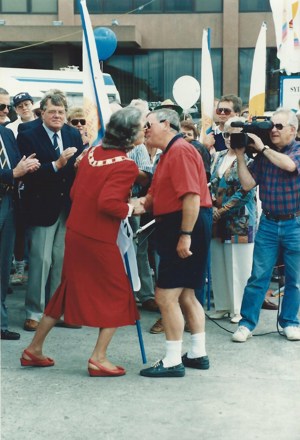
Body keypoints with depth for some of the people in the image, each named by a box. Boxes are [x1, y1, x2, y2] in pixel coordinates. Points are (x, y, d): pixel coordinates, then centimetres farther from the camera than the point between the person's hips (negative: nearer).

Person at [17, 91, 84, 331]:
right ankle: (34, 313, 9)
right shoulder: (28, 136, -7)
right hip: (43, 206, -4)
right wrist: (56, 165, -28)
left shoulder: (74, 135, 7)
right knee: (41, 260, -2)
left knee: (62, 260, 10)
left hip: (69, 206, 5)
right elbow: (29, 172, -17)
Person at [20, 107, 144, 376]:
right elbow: (108, 203, -26)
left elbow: (75, 192, 11)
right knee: (117, 294, 9)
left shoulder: (92, 153, 6)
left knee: (69, 289, 20)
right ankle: (99, 358, 7)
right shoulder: (126, 166, -16)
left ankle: (34, 349, 26)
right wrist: (130, 209, -10)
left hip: (75, 231, 8)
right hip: (99, 239, -8)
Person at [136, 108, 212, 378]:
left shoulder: (180, 150, -14)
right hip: (175, 228, 11)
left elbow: (192, 196, -24)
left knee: (166, 295, -7)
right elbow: (153, 198, 14)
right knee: (185, 295, 17)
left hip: (186, 226, -11)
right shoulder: (169, 154, 19)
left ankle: (172, 362, 0)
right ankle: (198, 354, 26)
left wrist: (185, 235, -26)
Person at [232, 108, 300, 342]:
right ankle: (247, 323, 7)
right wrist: (240, 155, -6)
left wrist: (263, 147, -16)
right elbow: (247, 184, 0)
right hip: (268, 223, 2)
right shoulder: (263, 154, 5)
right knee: (258, 276, 1)